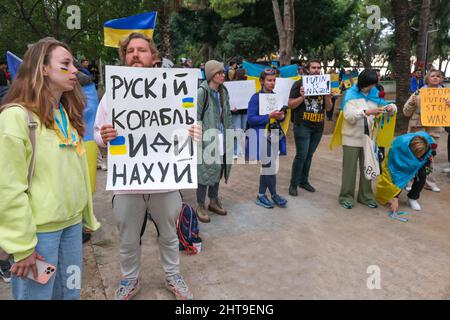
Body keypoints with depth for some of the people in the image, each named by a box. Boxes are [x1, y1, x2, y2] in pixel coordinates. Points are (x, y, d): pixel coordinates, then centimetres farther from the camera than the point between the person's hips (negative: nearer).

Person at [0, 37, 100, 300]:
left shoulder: (67, 115, 10)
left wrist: (88, 218, 15)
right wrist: (22, 245, -15)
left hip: (73, 224, 7)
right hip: (39, 229, -7)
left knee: (70, 293, 18)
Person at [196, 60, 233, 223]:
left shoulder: (223, 91, 10)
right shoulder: (201, 92, -13)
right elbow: (195, 118, -14)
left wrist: (230, 133, 12)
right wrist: (200, 138, -16)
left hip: (221, 137, 7)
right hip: (207, 138, -7)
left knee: (217, 169, 15)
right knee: (205, 171, -1)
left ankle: (214, 200, 30)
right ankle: (200, 206, 13)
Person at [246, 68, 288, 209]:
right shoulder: (256, 98, -10)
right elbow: (251, 119, -16)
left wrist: (281, 116, -5)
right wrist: (269, 116, -21)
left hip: (275, 135, 7)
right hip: (262, 136, -7)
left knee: (266, 166, 10)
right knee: (270, 167, -4)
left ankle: (261, 195, 21)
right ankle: (274, 195, 13)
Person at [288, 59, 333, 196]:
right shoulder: (299, 84, -4)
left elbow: (328, 108, 11)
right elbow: (290, 105, -6)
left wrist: (328, 97, -9)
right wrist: (302, 97, -22)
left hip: (318, 127, 5)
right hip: (302, 126, -5)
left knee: (309, 155, 11)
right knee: (301, 155, -7)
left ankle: (304, 181, 23)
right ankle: (293, 184, 4)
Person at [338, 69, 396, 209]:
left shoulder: (375, 94, 7)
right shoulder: (351, 94, -7)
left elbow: (386, 105, 10)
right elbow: (349, 116, -18)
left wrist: (391, 108, -14)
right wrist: (367, 112, -31)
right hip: (352, 138, -4)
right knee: (350, 168, 1)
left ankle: (366, 196, 23)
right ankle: (346, 196, 11)